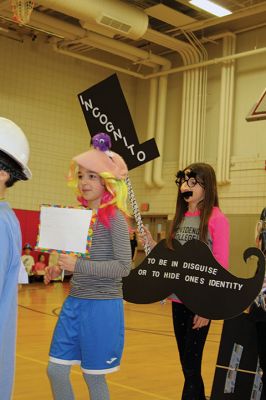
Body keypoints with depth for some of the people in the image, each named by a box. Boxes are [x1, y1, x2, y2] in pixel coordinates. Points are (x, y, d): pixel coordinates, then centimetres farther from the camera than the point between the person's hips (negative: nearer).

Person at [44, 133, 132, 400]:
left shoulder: (115, 218, -13)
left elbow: (123, 267, -18)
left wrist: (78, 266, -23)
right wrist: (61, 267, 2)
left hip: (102, 306, -7)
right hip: (74, 302, 7)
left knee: (93, 376, 7)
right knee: (56, 370, 10)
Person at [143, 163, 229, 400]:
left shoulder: (216, 218, -10)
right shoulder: (180, 218, 10)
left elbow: (221, 266, -11)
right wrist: (151, 244, -2)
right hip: (178, 300, 6)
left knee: (191, 365, 1)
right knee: (187, 365, 14)